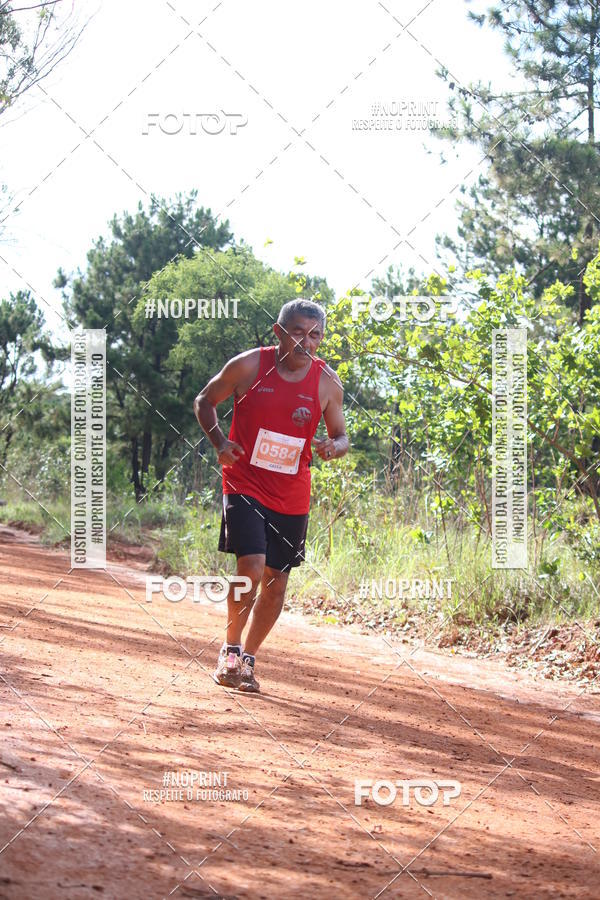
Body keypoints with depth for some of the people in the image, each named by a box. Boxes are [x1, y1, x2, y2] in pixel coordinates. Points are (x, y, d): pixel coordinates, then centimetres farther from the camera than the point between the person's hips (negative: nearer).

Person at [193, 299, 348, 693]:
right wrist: (219, 441, -11)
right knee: (252, 567, -19)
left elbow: (341, 435, 9)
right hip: (245, 485, -3)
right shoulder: (248, 366, -9)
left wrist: (334, 447, -16)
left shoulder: (328, 383, -3)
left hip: (292, 497, 3)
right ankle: (231, 647, 4)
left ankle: (247, 658, 26)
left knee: (276, 582, 7)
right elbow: (205, 401, 5)